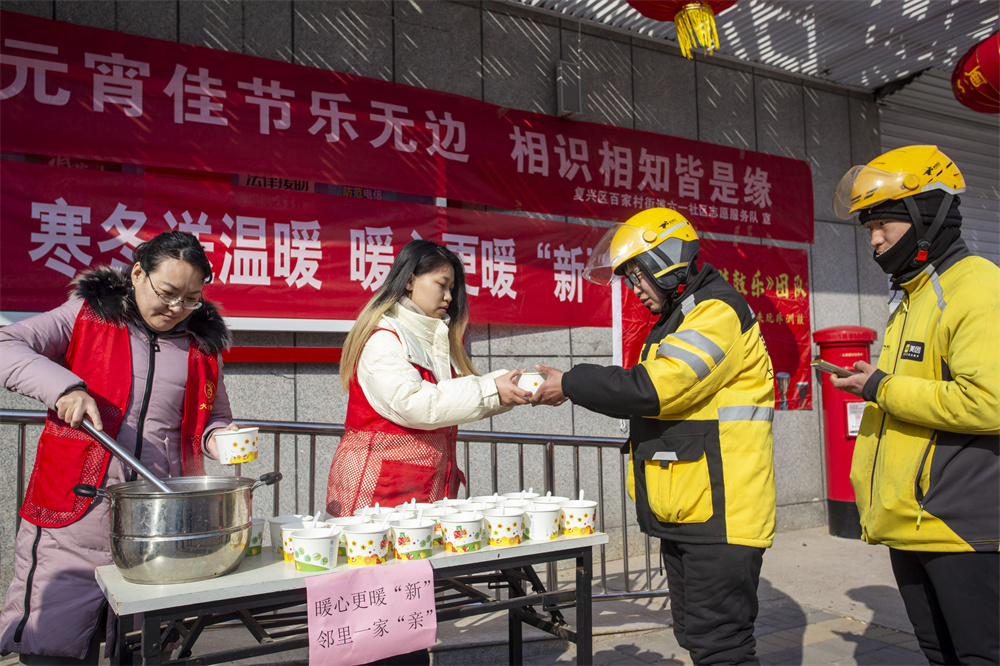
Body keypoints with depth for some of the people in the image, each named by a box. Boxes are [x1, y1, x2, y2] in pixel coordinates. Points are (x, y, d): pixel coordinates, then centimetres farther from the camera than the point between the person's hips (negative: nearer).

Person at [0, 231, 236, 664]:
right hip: (72, 519, -2)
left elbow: (213, 417, 21)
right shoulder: (86, 315, 3)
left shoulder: (202, 344, 11)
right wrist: (64, 385, -22)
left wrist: (216, 438, -2)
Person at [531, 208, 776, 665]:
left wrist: (571, 384, -14)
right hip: (681, 512, 10)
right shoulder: (675, 321, 19)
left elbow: (655, 388, -23)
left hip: (719, 512, -10)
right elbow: (650, 400, 21)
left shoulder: (720, 313, -14)